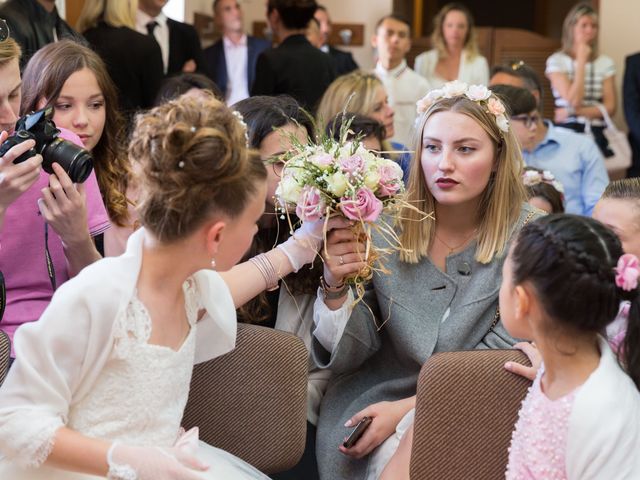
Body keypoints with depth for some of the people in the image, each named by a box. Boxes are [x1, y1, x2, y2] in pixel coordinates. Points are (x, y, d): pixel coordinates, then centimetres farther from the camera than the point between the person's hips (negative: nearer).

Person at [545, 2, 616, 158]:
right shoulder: (556, 61, -1)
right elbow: (573, 101, -12)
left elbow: (610, 107, 2)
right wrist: (582, 60, -8)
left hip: (597, 133, 3)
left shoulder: (605, 63, 8)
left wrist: (575, 112, -10)